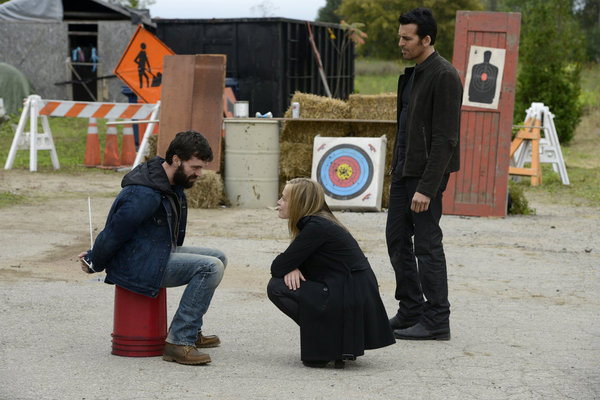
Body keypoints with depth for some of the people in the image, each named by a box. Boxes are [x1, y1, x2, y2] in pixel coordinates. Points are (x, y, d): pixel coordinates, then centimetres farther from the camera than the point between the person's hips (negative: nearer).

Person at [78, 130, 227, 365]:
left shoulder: (173, 183, 7)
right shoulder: (144, 195, -26)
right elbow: (114, 233, -17)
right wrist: (94, 264, 1)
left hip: (162, 253, 10)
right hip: (138, 266, -10)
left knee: (218, 258, 13)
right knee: (211, 267, -22)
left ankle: (190, 331, 20)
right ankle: (178, 342, -19)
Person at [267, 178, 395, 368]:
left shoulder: (316, 227, -15)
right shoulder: (321, 222, 14)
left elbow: (278, 266, -14)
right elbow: (289, 263, 19)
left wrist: (288, 267, 7)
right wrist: (291, 269, -2)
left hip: (351, 307, -10)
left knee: (277, 287, -6)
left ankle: (323, 348, -4)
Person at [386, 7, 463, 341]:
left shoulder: (444, 76, -16)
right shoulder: (413, 73, 14)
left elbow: (445, 138, -20)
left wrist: (426, 188, -23)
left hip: (427, 173, -10)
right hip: (404, 169, 10)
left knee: (427, 245, -5)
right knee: (397, 239, 12)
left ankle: (436, 322, 2)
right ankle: (410, 311, 21)